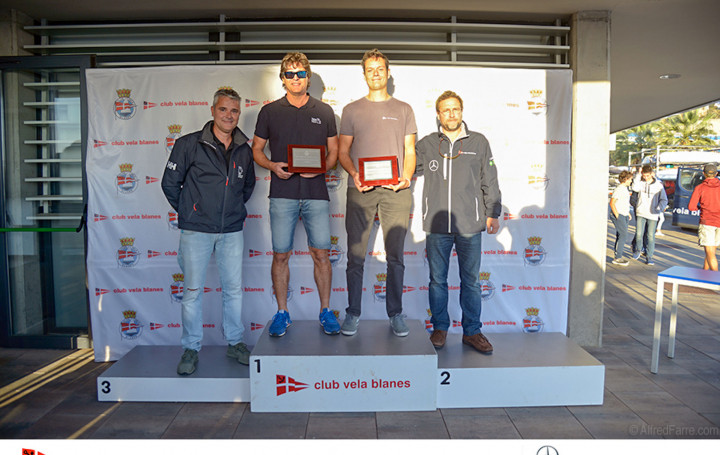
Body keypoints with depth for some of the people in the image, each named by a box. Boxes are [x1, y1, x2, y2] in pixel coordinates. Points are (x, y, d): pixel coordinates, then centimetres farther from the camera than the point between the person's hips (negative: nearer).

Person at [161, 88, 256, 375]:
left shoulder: (244, 151, 6)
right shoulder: (189, 144, -4)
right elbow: (170, 183, 3)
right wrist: (187, 212, 7)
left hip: (232, 231, 3)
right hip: (196, 230, -3)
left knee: (234, 289, 8)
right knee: (193, 290, 4)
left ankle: (234, 343, 23)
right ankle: (191, 349, 18)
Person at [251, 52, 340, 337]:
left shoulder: (324, 111, 10)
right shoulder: (270, 112, 8)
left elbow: (334, 151, 13)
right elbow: (256, 149, 12)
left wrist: (321, 168, -8)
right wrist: (273, 166, -8)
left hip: (316, 192, 0)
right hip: (282, 193, 0)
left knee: (321, 254, 1)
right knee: (281, 255, 3)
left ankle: (326, 311, 16)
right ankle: (282, 313, 18)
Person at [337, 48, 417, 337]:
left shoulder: (403, 110, 16)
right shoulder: (352, 110, 13)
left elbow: (409, 151, 12)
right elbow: (343, 151, 10)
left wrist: (406, 177, -7)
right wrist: (354, 174, -10)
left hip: (395, 191, 1)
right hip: (360, 190, 0)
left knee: (395, 256, 3)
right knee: (355, 256, 1)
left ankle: (395, 314, 15)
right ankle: (353, 313, 13)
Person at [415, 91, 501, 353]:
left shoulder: (479, 142, 9)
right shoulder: (426, 144, 8)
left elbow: (489, 181, 11)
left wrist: (493, 213, 8)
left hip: (470, 225, 0)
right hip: (436, 225, 0)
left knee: (471, 280, 6)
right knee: (437, 279, 7)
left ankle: (472, 331, 17)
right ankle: (440, 327, 22)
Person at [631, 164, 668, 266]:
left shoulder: (658, 185, -1)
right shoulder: (641, 182, 2)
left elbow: (664, 199, 2)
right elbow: (635, 188, -21)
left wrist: (659, 208, -15)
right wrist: (638, 175, -18)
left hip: (652, 215, -1)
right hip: (640, 213, 1)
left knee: (650, 236, 0)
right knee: (639, 234, -1)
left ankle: (649, 257, 9)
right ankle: (638, 250, 25)